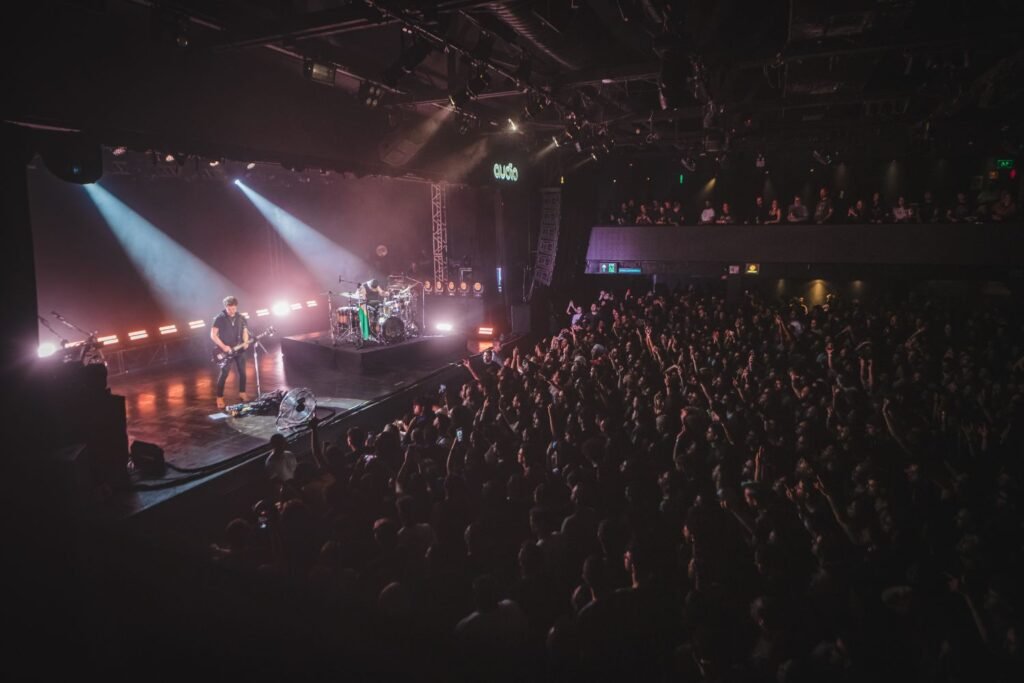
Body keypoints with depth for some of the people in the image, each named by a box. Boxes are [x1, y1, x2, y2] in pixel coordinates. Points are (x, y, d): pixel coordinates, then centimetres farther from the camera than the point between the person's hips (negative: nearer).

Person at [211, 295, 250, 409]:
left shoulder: (240, 318, 5)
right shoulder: (219, 318, -10)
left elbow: (245, 331, 14)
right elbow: (213, 335, -10)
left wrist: (246, 342, -5)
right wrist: (223, 346, -18)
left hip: (239, 350, 5)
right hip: (226, 351, -5)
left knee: (242, 372, 10)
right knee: (224, 373, -8)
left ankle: (242, 392, 26)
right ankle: (219, 397, 0)